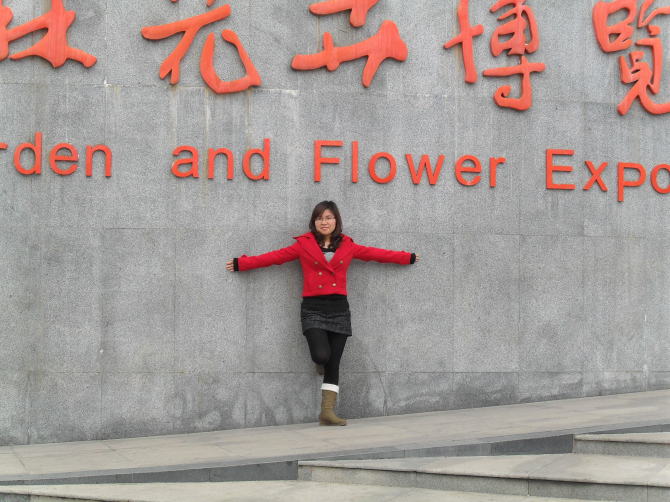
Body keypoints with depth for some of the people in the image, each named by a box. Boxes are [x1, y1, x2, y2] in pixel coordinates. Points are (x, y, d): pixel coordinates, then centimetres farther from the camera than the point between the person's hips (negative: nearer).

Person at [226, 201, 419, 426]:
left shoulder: (348, 246, 10)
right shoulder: (304, 244, 4)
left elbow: (375, 253, 19)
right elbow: (275, 256, 5)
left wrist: (408, 257, 24)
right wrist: (241, 263, 2)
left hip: (339, 309, 2)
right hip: (313, 308, -2)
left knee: (333, 363, 1)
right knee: (321, 355, -21)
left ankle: (327, 412, 6)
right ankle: (321, 362, 18)